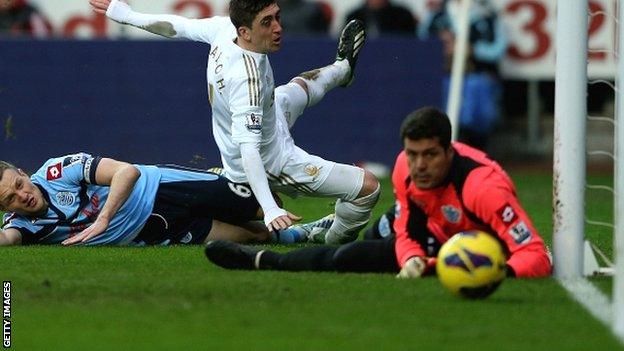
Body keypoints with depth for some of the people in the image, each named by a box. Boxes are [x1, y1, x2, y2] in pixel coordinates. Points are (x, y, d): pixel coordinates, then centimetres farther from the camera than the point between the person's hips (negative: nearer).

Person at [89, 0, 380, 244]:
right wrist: (270, 209, -51)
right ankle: (335, 244, 21)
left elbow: (177, 26, -3)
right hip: (273, 165, -9)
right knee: (367, 187, -8)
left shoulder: (223, 28, -21)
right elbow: (248, 150, -45)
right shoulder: (247, 79, -42)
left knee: (302, 86, 36)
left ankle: (342, 69, 70)